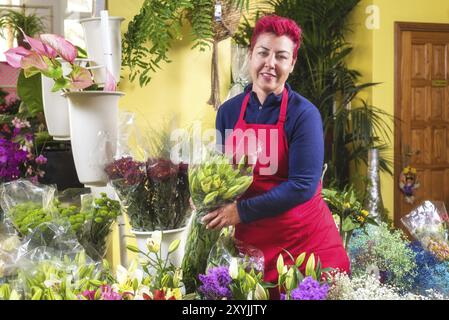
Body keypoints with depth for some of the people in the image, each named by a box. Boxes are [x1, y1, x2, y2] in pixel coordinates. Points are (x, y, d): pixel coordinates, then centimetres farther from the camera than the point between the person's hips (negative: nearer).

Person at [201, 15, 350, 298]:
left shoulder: (304, 114, -11)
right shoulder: (228, 112, 2)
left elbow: (303, 185, -19)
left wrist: (241, 211, -20)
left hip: (307, 240, -3)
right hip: (249, 240, 4)